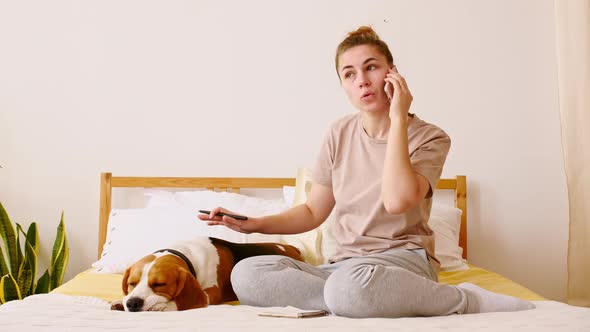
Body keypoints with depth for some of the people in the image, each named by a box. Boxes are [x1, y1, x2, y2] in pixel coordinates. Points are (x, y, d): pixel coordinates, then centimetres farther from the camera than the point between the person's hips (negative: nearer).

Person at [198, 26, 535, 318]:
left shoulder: (429, 137, -5)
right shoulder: (340, 134, 9)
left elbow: (397, 200, -25)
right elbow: (313, 212, 15)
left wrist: (398, 119, -16)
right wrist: (254, 224, -1)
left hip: (404, 260, -5)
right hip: (345, 265, 5)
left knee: (350, 284, -42)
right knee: (246, 275, -19)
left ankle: (467, 299, -18)